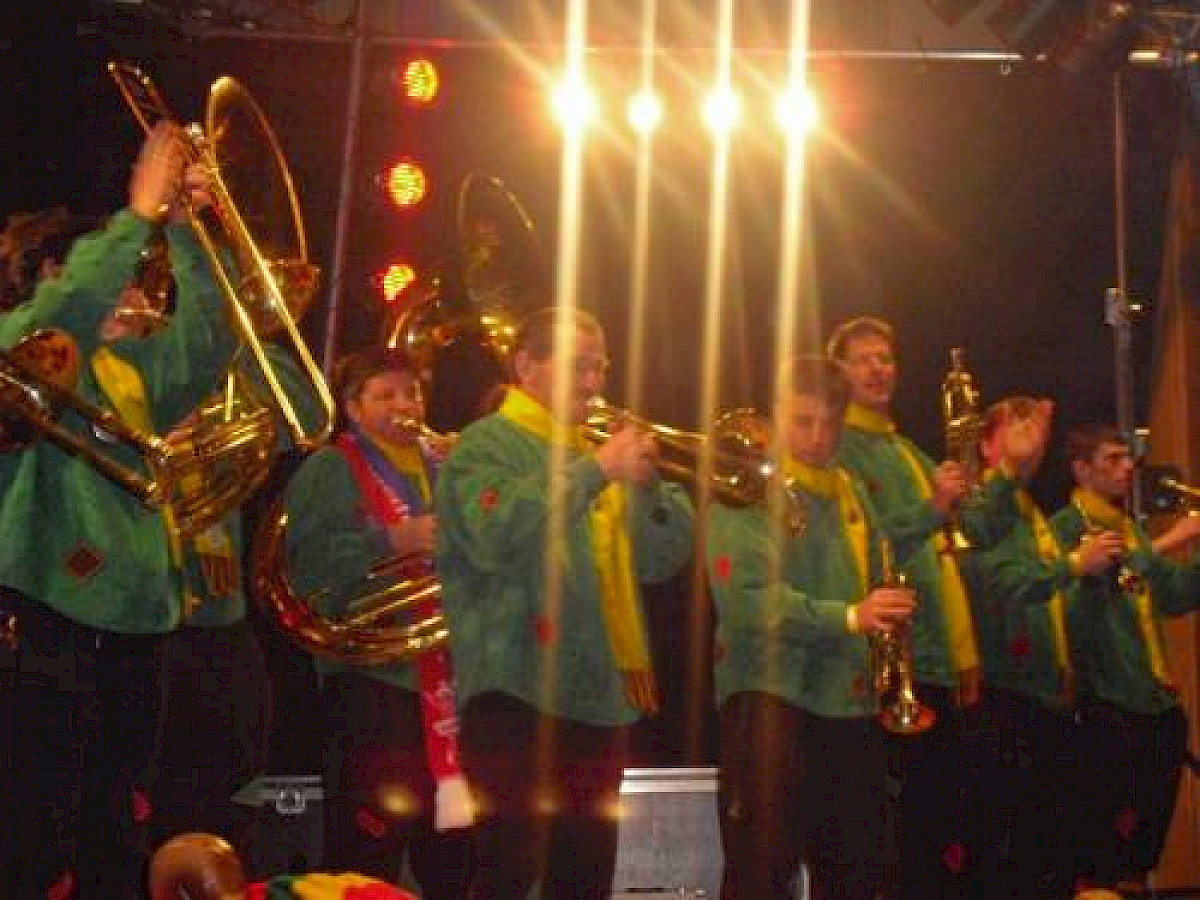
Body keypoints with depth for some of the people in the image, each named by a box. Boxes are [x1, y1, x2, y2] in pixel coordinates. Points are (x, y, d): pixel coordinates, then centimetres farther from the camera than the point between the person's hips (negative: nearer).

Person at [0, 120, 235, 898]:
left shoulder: (133, 373, 19)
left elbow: (207, 344, 6)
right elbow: (66, 313, -21)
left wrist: (187, 230, -1)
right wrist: (139, 213, -18)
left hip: (128, 638, 7)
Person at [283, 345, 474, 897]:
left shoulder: (447, 465, 16)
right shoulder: (329, 471, -2)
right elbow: (307, 568, -15)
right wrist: (389, 542, -21)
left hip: (456, 678, 6)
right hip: (375, 676, -6)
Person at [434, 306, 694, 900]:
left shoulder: (592, 458, 18)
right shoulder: (486, 445, -3)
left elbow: (663, 558, 10)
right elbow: (496, 537, -24)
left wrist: (646, 483, -7)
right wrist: (597, 469, -22)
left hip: (599, 694, 7)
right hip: (518, 690, -7)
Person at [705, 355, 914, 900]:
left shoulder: (849, 491, 15)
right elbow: (743, 596, -19)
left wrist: (886, 614, 1)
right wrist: (847, 616, -26)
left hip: (850, 702, 7)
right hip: (771, 695, -7)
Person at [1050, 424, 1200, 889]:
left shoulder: (1130, 527, 18)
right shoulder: (1065, 527, -6)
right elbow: (1086, 585, -24)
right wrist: (1163, 546, -25)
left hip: (1158, 699, 8)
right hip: (1110, 702, -8)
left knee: (1150, 829, 13)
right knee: (1109, 833, -6)